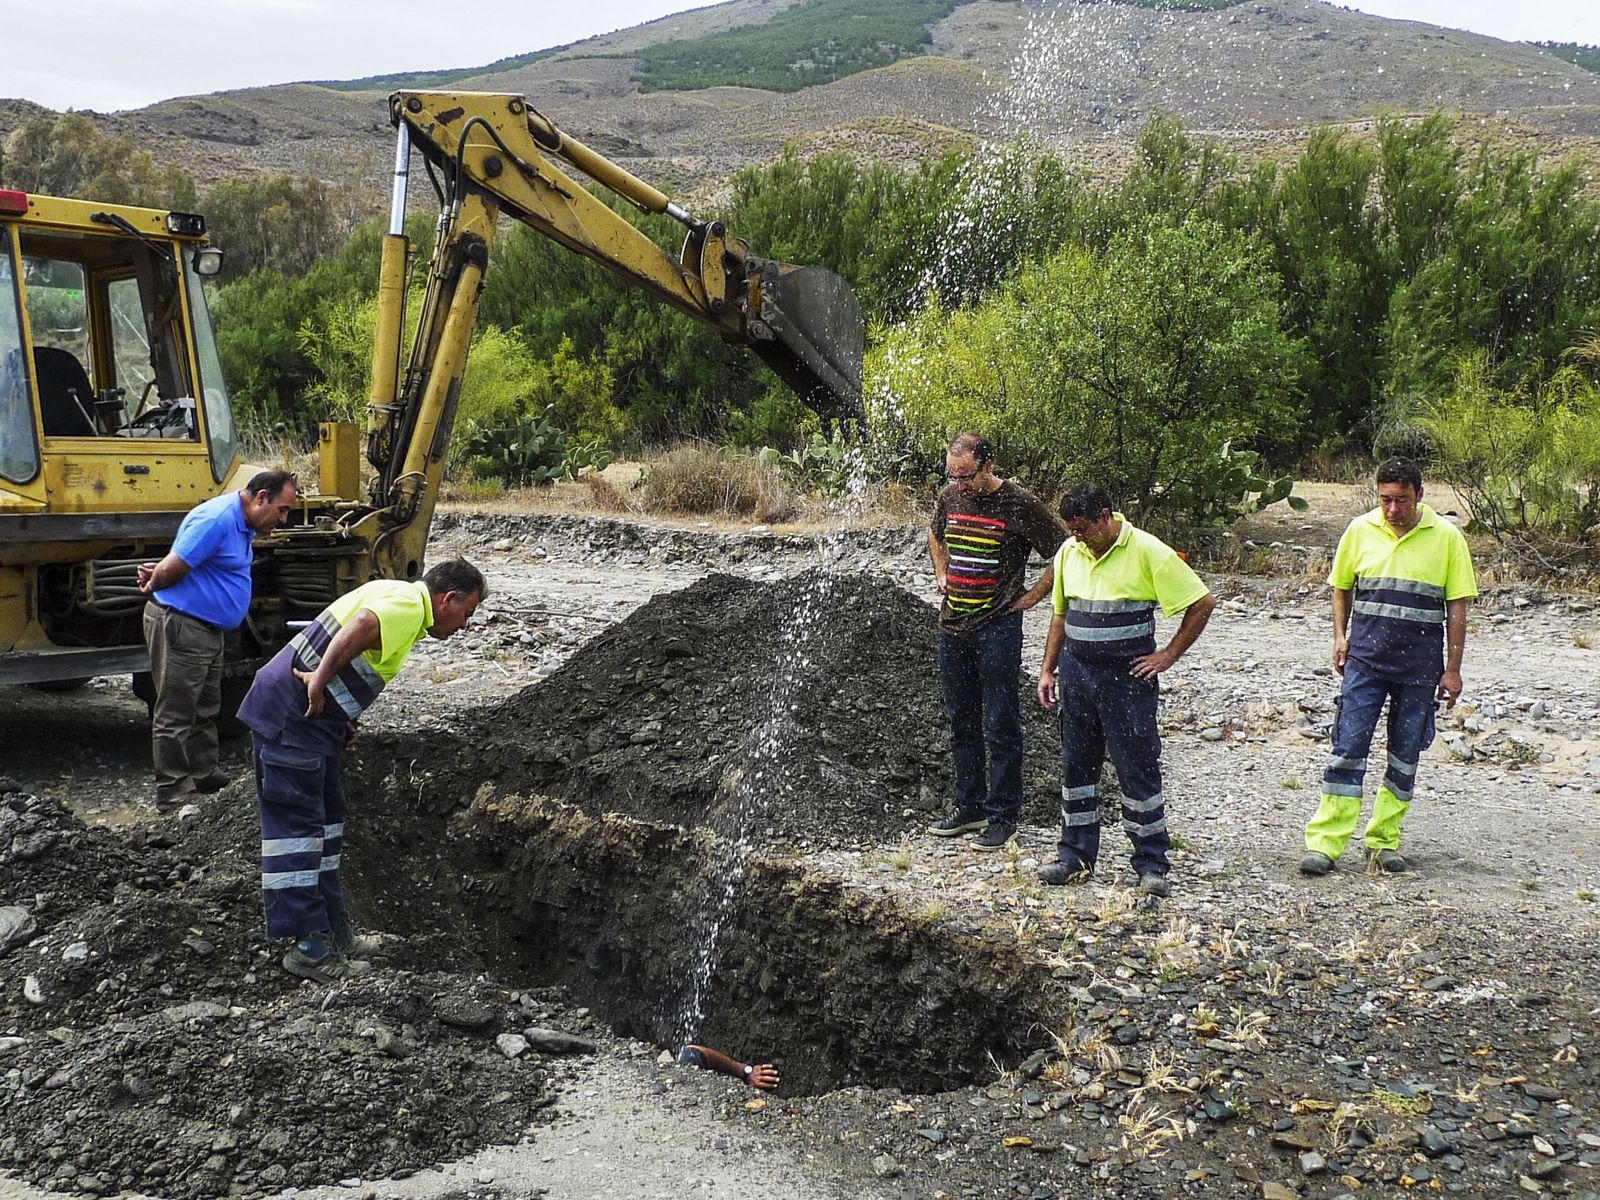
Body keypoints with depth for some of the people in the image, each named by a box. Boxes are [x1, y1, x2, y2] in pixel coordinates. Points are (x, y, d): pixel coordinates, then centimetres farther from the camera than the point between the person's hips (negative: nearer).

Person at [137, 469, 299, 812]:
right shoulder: (216, 520, -24)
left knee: (205, 710, 21)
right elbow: (171, 570, -23)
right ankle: (172, 796, 3)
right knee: (176, 716, -3)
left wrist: (159, 574, 1)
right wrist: (152, 587, -4)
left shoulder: (243, 524, 10)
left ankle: (205, 777, 33)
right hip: (179, 626, -10)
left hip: (209, 628, 10)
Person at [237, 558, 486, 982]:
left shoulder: (398, 594, 17)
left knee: (327, 818, 16)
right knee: (297, 824, -6)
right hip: (291, 713, -11)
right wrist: (319, 683, -27)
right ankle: (310, 948, -3)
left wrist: (342, 717, 15)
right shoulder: (409, 606, -15)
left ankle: (331, 929, 25)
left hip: (315, 718, 11)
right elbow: (360, 627, -35)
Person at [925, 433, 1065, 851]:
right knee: (961, 723, 13)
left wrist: (1034, 595, -5)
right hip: (953, 628, 6)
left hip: (998, 629, -6)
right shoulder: (951, 498, 7)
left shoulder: (1021, 505, -11)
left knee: (999, 726, -2)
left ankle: (1002, 816, 7)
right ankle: (969, 807, 25)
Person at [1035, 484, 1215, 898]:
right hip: (1076, 674, 6)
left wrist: (1168, 655, -8)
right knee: (1076, 766, 10)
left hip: (1127, 678, -5)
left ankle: (1151, 865, 8)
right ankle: (1076, 856, 20)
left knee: (1138, 769, -1)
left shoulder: (1149, 552, -11)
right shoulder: (1069, 552, 6)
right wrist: (1048, 669, 13)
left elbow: (1203, 603, -8)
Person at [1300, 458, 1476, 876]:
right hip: (1365, 658, 0)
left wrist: (1452, 669, 0)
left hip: (1420, 667, 0)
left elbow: (1457, 607, 2)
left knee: (1405, 755, 7)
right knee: (1348, 746, -7)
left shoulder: (1446, 537, -1)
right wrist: (1340, 636, 4)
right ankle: (1325, 842, -6)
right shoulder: (1360, 530, 2)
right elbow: (1342, 587, 17)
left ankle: (1384, 840, 19)